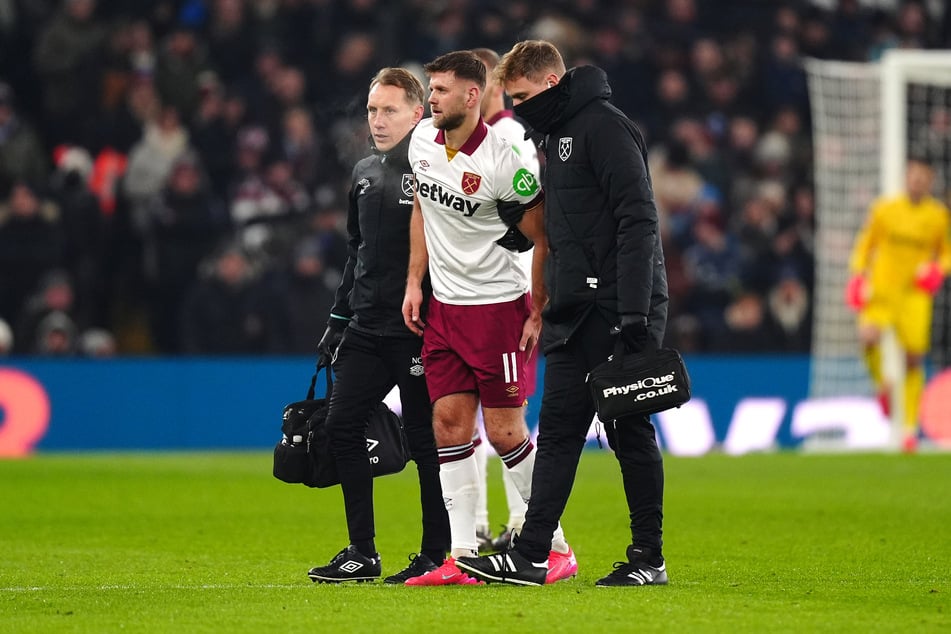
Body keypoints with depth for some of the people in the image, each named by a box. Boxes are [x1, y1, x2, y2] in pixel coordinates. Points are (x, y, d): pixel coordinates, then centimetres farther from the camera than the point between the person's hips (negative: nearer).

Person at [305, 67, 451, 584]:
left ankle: (436, 554, 7)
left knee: (425, 439, -2)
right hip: (367, 328, 8)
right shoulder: (365, 173, 15)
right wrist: (338, 319, 20)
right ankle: (362, 552, 10)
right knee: (342, 425, 3)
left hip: (419, 329, -8)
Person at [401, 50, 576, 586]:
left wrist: (539, 315, -10)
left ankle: (556, 548, 8)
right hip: (444, 306, 7)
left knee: (505, 433, -5)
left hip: (498, 307, -7)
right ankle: (462, 558, 3)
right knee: (450, 423, 1)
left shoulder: (501, 162, -19)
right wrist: (414, 283, 13)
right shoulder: (423, 139, 2)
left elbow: (545, 237, -11)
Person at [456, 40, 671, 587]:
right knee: (558, 429, 6)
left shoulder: (606, 127, -12)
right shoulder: (560, 134, 18)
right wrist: (552, 306, 18)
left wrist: (633, 311, -24)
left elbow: (637, 220, -19)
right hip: (577, 315, 9)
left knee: (631, 430, -3)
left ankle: (649, 558, 4)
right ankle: (530, 557, 4)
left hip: (618, 311, -9)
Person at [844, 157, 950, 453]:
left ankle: (910, 428, 11)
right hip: (881, 289, -1)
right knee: (868, 337, -28)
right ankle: (880, 384, 4)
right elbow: (865, 243, 12)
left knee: (914, 360, -2)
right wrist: (858, 273, -1)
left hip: (916, 295, 1)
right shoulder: (885, 209, 3)